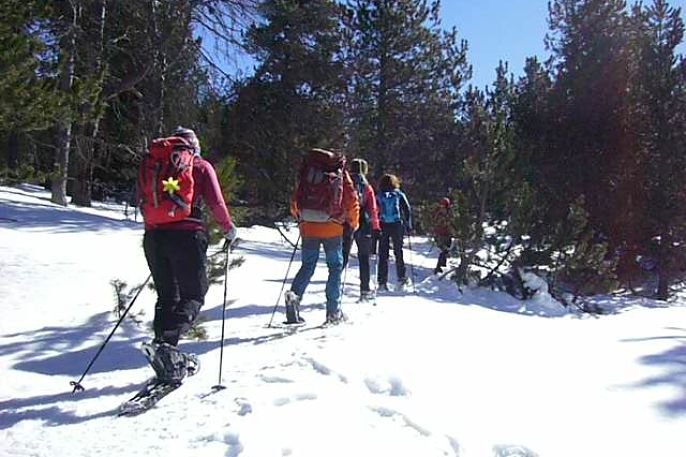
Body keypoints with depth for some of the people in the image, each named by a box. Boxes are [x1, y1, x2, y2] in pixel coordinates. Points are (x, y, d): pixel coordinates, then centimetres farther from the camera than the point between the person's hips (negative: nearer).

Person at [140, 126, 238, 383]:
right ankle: (166, 343, -21)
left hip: (154, 236, 5)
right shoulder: (201, 167, 6)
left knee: (166, 296, 13)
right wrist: (228, 228, 10)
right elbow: (216, 202, -3)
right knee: (193, 295, 2)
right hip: (187, 236, -5)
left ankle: (168, 361, 10)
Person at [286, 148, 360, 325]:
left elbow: (295, 201, 12)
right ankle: (333, 311, 8)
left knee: (307, 266, 12)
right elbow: (352, 202, 1)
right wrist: (354, 223, 16)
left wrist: (300, 218, 29)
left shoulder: (307, 172, 13)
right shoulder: (341, 174, 6)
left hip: (308, 226, 2)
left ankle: (294, 294, -13)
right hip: (332, 228, -2)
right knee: (335, 267, 9)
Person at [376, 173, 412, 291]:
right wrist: (409, 226, 6)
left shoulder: (379, 197, 7)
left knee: (383, 254, 4)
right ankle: (401, 278, 11)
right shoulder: (400, 195, 5)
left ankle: (382, 281, 0)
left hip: (383, 227, 0)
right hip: (397, 226, 0)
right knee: (398, 252, 12)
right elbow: (408, 211, 1)